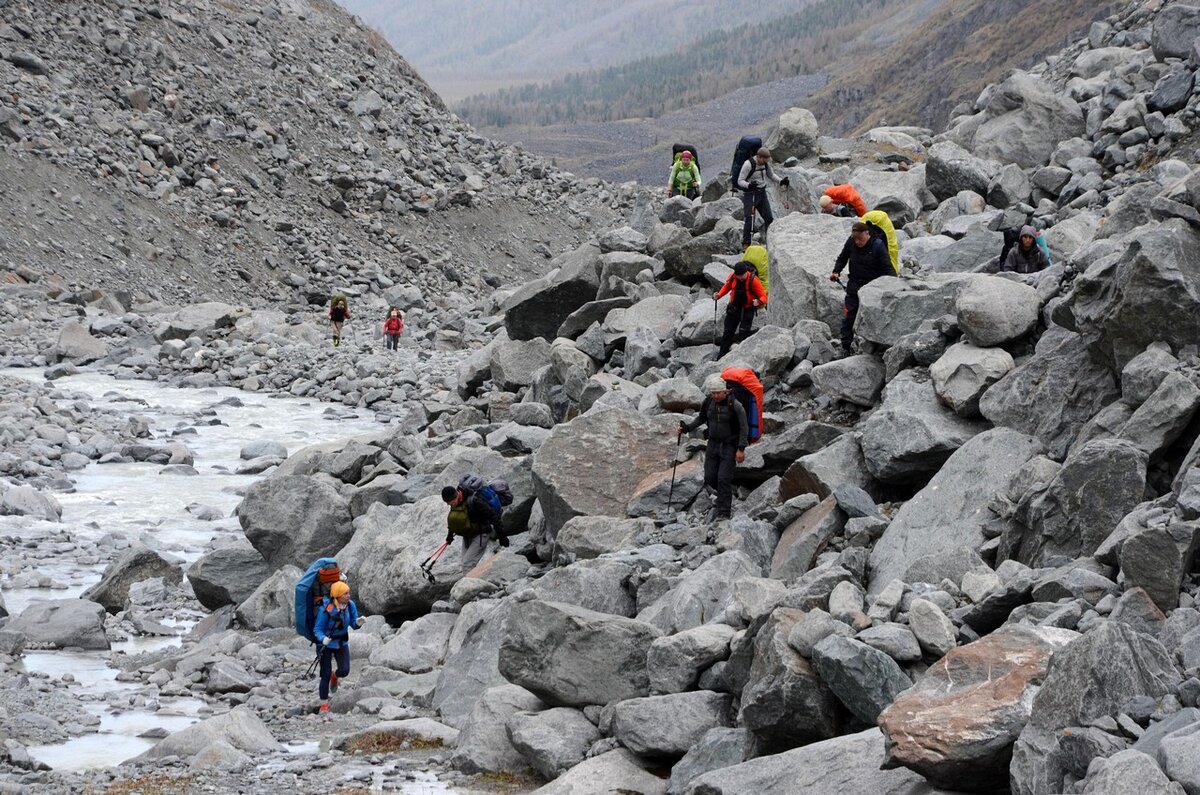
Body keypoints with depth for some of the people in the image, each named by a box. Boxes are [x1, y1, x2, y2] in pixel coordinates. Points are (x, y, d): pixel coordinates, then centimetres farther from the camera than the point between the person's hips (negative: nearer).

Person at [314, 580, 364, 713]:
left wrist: (358, 622, -26)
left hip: (342, 643, 3)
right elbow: (317, 629, -21)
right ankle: (324, 704, 15)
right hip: (327, 644, -3)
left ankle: (335, 676, 27)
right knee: (326, 675, 0)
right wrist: (323, 638, -41)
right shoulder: (326, 609, -27)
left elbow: (353, 623, -3)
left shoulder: (350, 605, -14)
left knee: (344, 670, -12)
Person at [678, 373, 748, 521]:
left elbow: (744, 427, -14)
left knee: (724, 478, -10)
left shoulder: (735, 406, -20)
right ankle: (726, 495, 35)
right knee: (710, 477, 6)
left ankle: (724, 512, -2)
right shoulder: (708, 402, -4)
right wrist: (687, 428, 2)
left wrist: (741, 449, -18)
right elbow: (701, 418, 15)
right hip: (713, 444, 6)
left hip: (729, 446, -6)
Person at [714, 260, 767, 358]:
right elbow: (726, 287, 11)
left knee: (743, 334, -12)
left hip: (748, 310, -4)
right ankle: (721, 357, 21)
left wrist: (759, 301, -43)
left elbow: (763, 296, -21)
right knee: (728, 333, 11)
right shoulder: (732, 277, -10)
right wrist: (719, 295, -7)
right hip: (734, 308, 4)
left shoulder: (753, 280, -21)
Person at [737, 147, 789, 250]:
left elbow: (771, 175, 19)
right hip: (750, 194, -7)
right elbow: (740, 181, -16)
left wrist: (781, 182, 1)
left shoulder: (766, 163, 2)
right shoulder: (748, 164, -18)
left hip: (762, 192, 7)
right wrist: (749, 185, -37)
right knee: (749, 219, -14)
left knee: (769, 218, 5)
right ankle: (745, 244, -11)